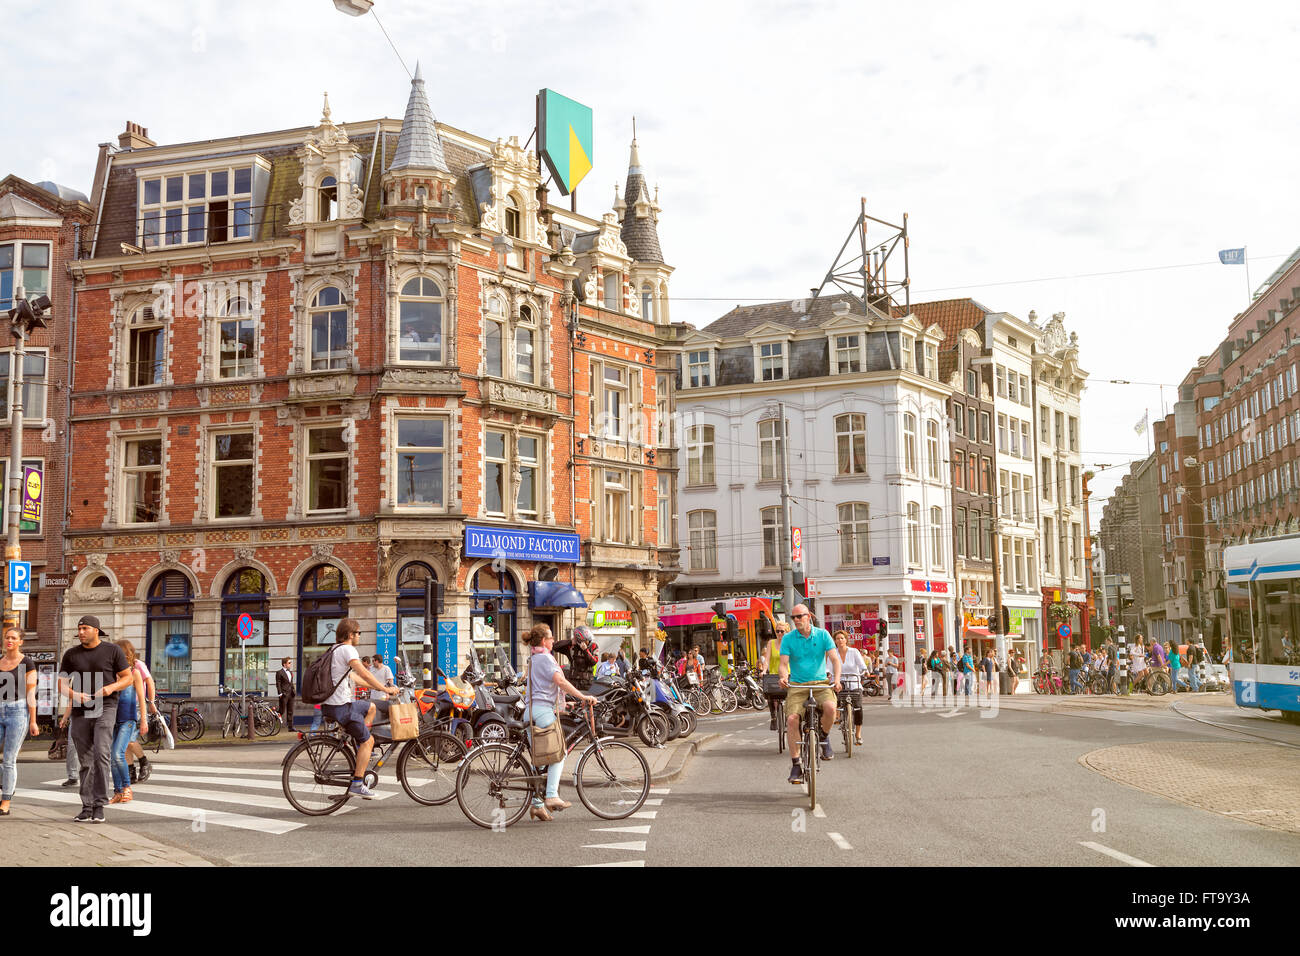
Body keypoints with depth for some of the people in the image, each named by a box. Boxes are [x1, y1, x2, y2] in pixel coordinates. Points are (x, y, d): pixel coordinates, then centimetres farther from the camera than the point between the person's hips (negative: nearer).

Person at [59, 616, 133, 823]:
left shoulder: (113, 651, 2)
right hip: (80, 712, 3)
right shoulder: (71, 654, 9)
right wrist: (74, 695, -12)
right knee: (86, 762, 6)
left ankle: (99, 805, -15)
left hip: (105, 708, -3)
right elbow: (61, 683, 10)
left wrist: (111, 687, -16)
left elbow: (128, 678, 4)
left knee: (101, 755, -18)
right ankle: (87, 808, 12)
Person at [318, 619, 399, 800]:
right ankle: (357, 784, -5)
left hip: (330, 704, 10)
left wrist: (379, 686, 25)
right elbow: (363, 673, -22)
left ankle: (360, 758, 23)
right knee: (368, 741, -1)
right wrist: (385, 689, -16)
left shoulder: (336, 650, 19)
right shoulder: (347, 649, -12)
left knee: (370, 707, 28)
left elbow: (354, 677, 25)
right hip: (341, 707, -10)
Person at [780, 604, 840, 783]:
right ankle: (796, 765, -10)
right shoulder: (788, 638, 2)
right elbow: (784, 663, -4)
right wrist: (784, 677, -27)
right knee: (792, 718, -21)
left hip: (820, 683, 0)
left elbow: (835, 659, -4)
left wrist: (836, 679, -22)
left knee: (830, 707, -31)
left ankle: (824, 738, 1)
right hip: (797, 685, 0)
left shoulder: (822, 634, 2)